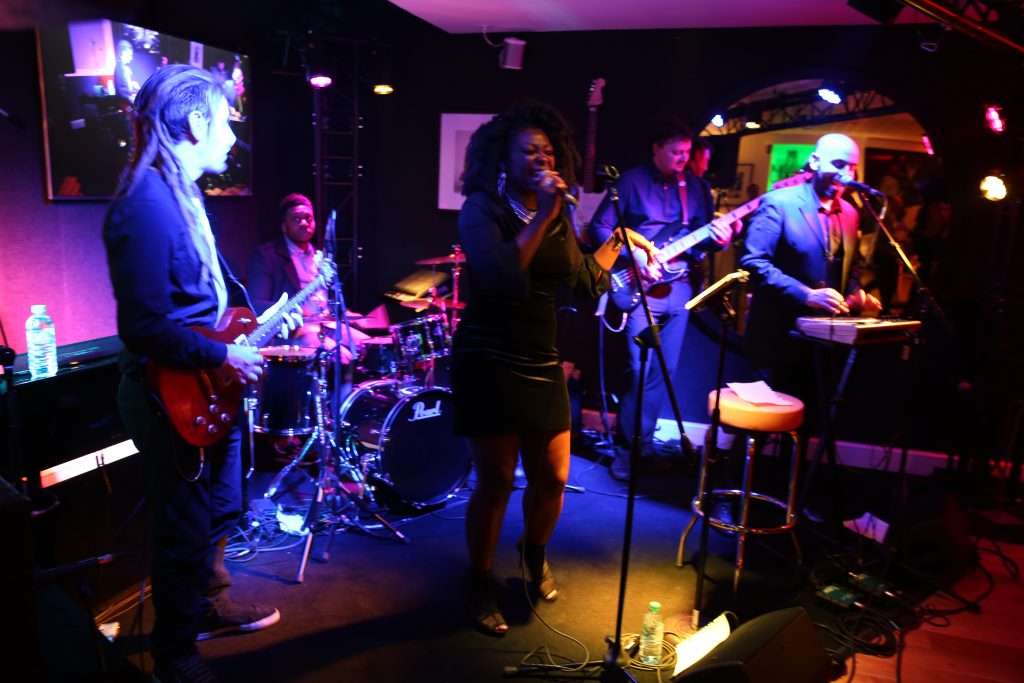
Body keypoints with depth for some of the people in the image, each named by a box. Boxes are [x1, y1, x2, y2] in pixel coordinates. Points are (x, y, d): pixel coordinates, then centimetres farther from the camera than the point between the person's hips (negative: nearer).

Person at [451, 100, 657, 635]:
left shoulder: (559, 216, 9)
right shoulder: (481, 209, -8)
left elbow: (584, 282, 15)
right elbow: (501, 276, -26)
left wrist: (620, 239, 18)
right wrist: (542, 217, -22)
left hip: (542, 363, 6)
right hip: (489, 362, -5)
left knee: (552, 477, 7)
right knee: (496, 481, -3)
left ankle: (535, 555, 38)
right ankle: (479, 582, 22)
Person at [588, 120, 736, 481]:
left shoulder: (697, 186, 12)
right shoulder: (631, 181, -1)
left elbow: (702, 234, 14)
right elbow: (600, 226, -4)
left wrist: (717, 239, -9)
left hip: (681, 286, 5)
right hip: (642, 285, -4)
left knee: (664, 370, 7)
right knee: (639, 369, -9)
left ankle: (644, 442, 20)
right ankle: (627, 448, 4)